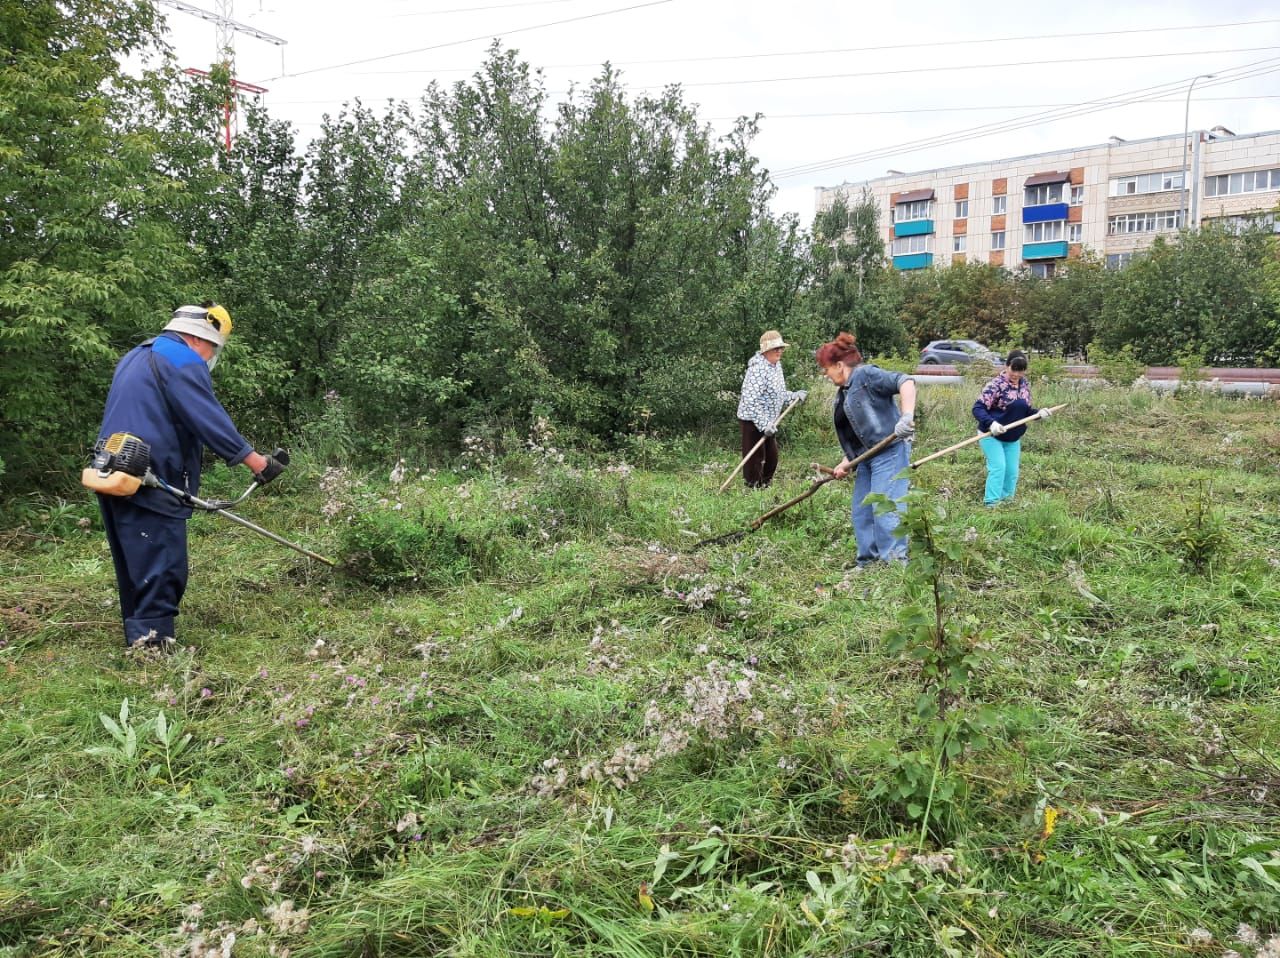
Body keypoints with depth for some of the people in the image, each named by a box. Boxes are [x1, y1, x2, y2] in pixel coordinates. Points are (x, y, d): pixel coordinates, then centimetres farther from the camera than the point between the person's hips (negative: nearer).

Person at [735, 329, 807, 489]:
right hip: (753, 422, -10)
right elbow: (750, 400, -28)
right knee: (755, 460, -4)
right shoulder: (758, 369, -22)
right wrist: (764, 424, -30)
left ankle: (765, 486, 31)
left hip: (768, 422, 10)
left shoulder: (776, 365, 8)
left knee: (771, 458, 17)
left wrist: (795, 396, 6)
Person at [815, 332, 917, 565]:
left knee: (884, 508, -12)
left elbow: (905, 382, -21)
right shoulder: (843, 393, 18)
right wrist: (847, 461, 14)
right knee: (860, 510, 11)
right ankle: (868, 561, 19)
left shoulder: (866, 375, -9)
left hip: (889, 452, -10)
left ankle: (895, 561, -7)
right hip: (867, 458, 10)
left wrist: (907, 417, -32)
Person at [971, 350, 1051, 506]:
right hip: (991, 435, -7)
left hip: (1013, 438, 7)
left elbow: (1026, 411, 13)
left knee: (1012, 471, 8)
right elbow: (978, 408, -23)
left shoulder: (1025, 385, 4)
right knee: (998, 468, -15)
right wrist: (991, 423, -38)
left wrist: (1038, 413, -8)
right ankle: (991, 504, -11)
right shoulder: (996, 385, -18)